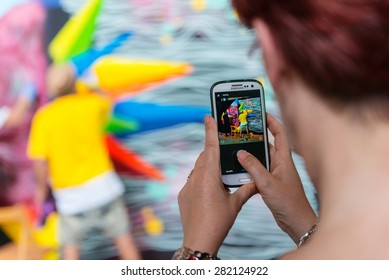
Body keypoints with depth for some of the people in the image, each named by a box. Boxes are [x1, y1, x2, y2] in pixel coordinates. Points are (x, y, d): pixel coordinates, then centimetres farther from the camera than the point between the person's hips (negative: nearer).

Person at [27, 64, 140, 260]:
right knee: (122, 236, 15)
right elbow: (106, 105, 22)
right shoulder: (91, 102, -4)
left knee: (70, 244, 18)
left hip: (70, 195, -1)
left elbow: (40, 162, -12)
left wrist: (42, 188, 4)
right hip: (103, 184, 1)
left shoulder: (43, 117, -8)